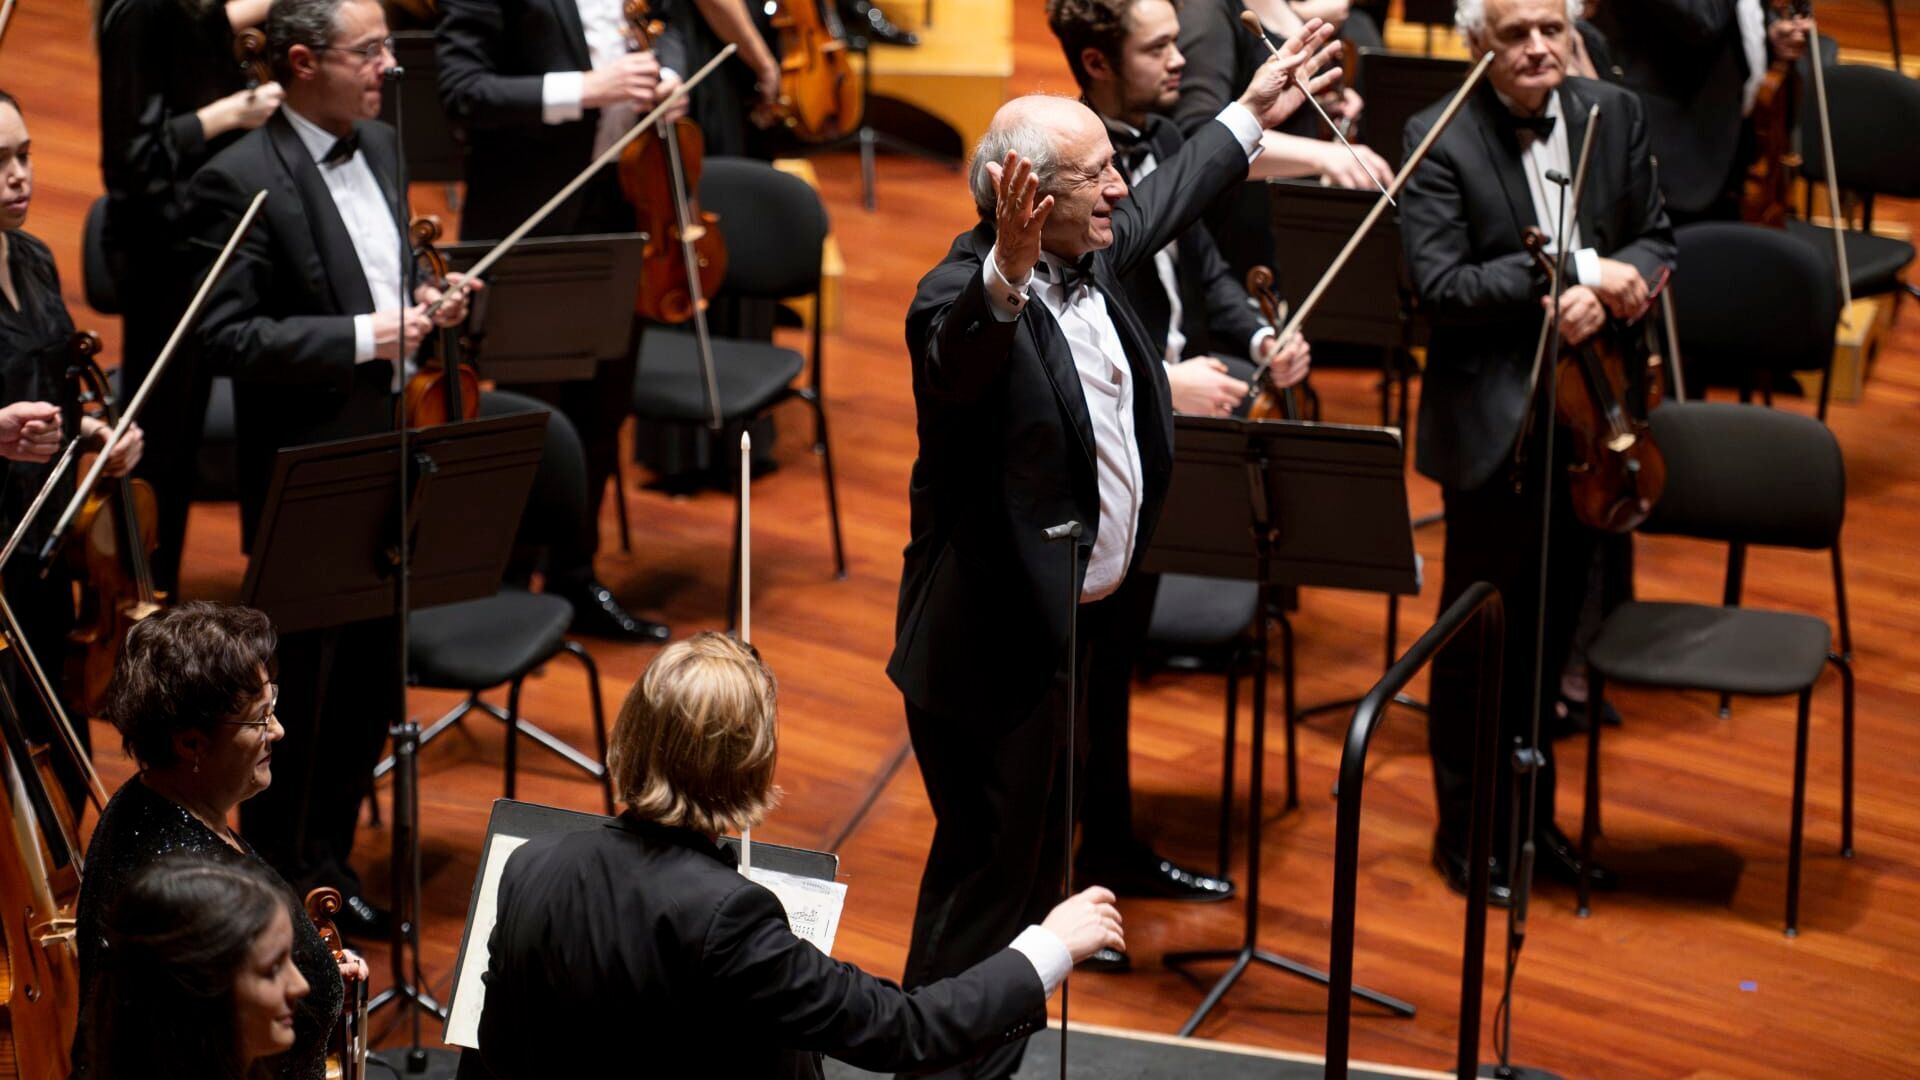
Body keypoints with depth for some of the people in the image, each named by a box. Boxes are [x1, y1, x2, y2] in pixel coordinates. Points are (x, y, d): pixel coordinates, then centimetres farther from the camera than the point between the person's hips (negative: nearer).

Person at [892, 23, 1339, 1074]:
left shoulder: (1088, 258, 3)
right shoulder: (965, 297, -25)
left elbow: (1162, 201, 24)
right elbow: (957, 364, -49)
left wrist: (1251, 113, 32)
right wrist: (1006, 277, -67)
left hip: (1065, 625, 10)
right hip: (994, 644, -10)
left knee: (1031, 865, 24)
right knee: (985, 883, -1)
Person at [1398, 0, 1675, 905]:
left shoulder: (1615, 115, 2)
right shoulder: (1439, 140, -13)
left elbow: (1653, 240, 8)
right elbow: (1439, 286, -20)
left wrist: (1614, 284, -15)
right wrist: (1578, 272, -24)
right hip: (1494, 422, -5)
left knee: (1550, 628, 16)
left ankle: (1531, 816, 31)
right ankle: (1466, 830, 21)